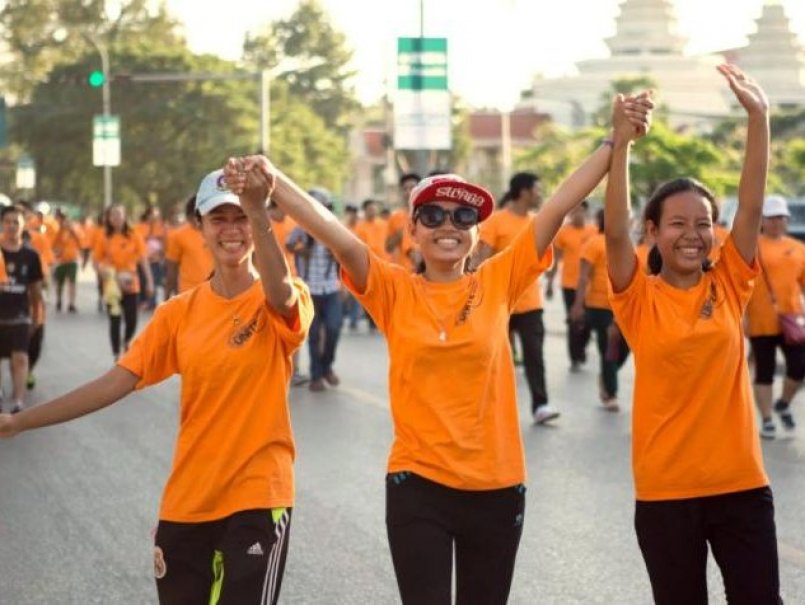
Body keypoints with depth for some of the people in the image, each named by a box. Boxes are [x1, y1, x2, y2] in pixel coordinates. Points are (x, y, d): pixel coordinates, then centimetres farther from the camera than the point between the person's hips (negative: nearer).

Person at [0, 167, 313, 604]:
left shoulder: (280, 305, -8)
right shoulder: (179, 312, 4)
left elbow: (281, 294, -32)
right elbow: (117, 382, 1)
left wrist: (258, 211, -49)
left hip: (257, 497, -4)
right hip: (186, 501, 4)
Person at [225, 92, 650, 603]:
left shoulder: (499, 282, 1)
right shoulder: (394, 291, -2)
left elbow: (560, 206, -3)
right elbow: (333, 232, -15)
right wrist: (272, 181, -29)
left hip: (496, 487, 2)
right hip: (419, 485, -2)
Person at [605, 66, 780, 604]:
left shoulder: (730, 287, 3)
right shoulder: (639, 299, -3)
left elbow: (752, 206, -5)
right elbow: (616, 230, -17)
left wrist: (758, 118, -12)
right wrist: (621, 142, -25)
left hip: (741, 482, 2)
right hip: (666, 489, -2)